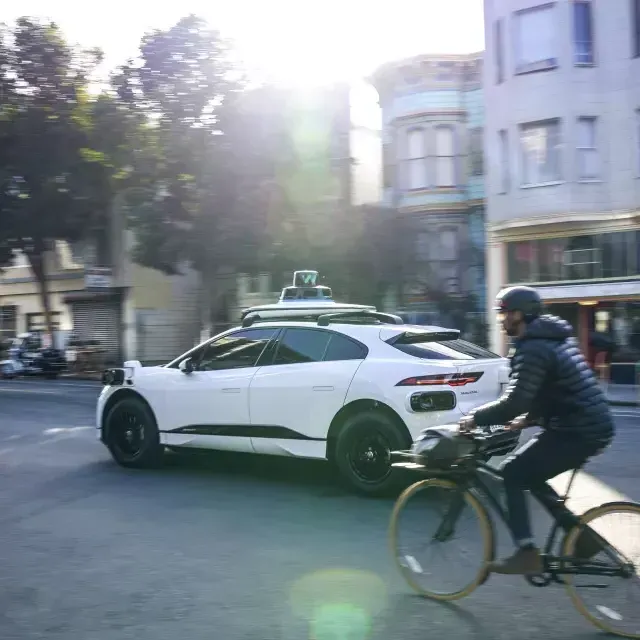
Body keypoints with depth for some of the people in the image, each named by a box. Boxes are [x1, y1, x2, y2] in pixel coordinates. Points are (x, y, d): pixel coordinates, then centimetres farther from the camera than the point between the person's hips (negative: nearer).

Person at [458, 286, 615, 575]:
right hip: (593, 426, 10)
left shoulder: (532, 348, -16)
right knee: (528, 473, 18)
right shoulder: (553, 338, 16)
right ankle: (581, 535, 21)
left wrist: (475, 418, -10)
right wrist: (527, 419, 17)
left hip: (576, 431, -10)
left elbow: (514, 402, -22)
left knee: (513, 473, -3)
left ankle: (527, 553, -3)